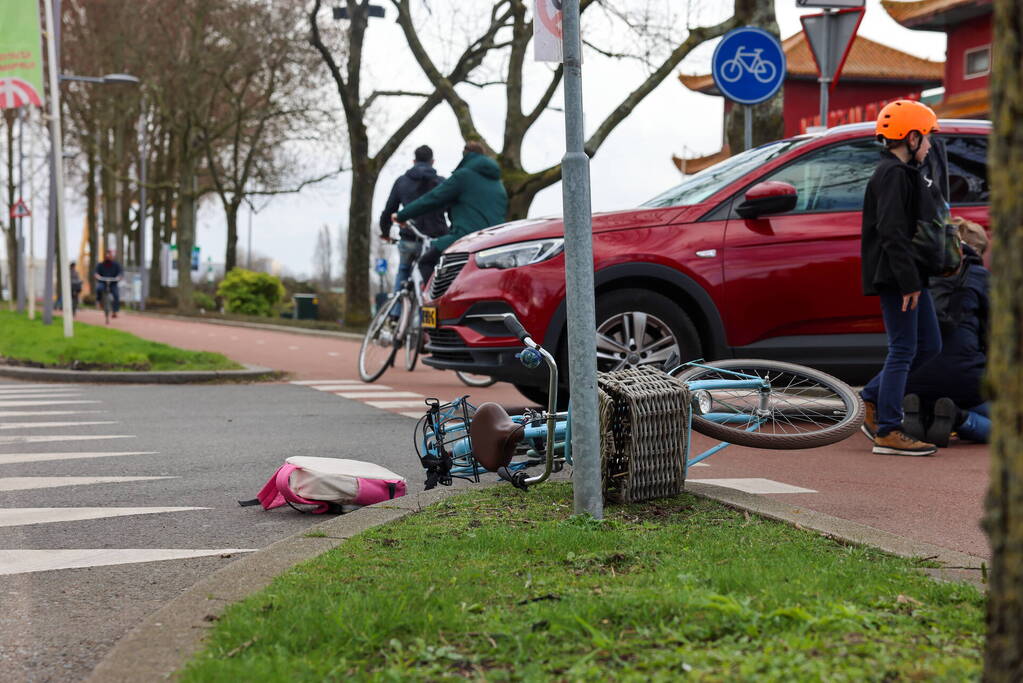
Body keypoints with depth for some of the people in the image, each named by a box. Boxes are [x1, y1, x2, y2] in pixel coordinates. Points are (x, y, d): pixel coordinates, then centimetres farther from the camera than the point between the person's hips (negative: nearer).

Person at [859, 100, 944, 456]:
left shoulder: (904, 172, 20)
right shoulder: (893, 173, -14)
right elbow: (892, 231, -22)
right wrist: (909, 280, -25)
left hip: (909, 276, 10)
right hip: (896, 277, -10)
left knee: (929, 345, 13)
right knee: (903, 351, -8)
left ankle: (873, 400, 19)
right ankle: (887, 432, -4)